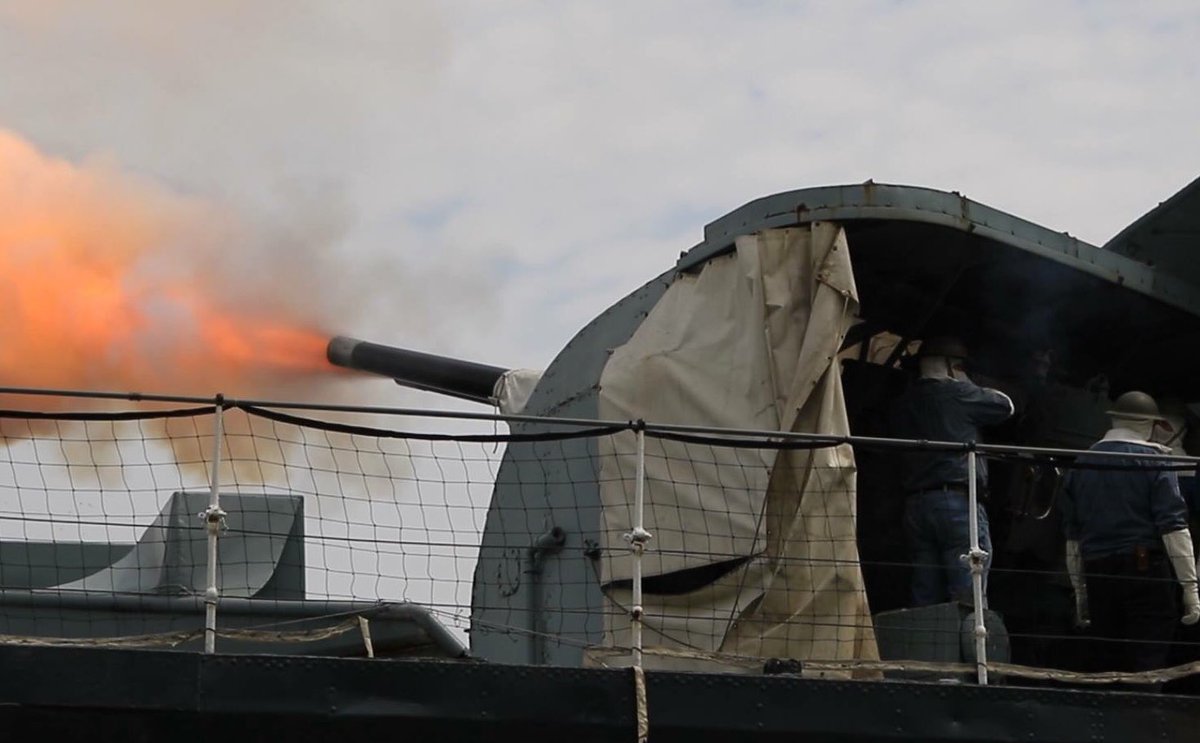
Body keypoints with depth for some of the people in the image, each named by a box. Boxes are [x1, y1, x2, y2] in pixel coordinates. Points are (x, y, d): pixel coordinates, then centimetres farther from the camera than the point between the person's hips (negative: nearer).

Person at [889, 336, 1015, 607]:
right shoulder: (957, 393, -2)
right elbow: (1005, 406, 10)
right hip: (958, 501, -6)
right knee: (969, 602, -9)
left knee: (926, 603, 4)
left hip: (915, 504, 6)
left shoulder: (902, 404, 16)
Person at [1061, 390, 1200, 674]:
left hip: (1098, 574, 5)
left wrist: (1079, 592, 23)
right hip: (1147, 571, -5)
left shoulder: (1081, 464, 14)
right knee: (1148, 663, -7)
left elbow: (1072, 535, 17)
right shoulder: (1153, 460, -2)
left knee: (1111, 664, 10)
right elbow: (1173, 525, -10)